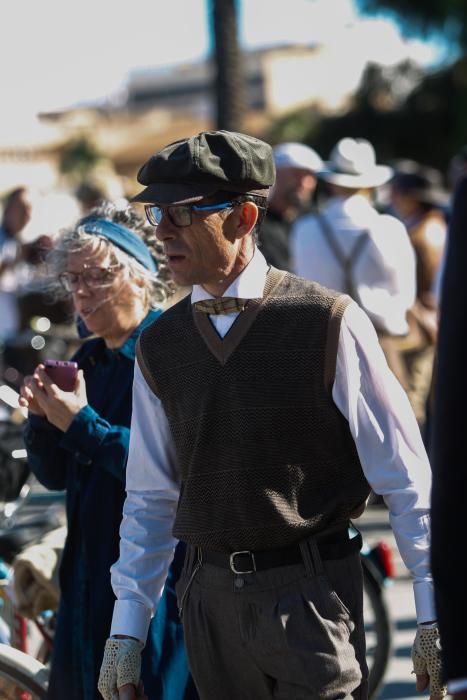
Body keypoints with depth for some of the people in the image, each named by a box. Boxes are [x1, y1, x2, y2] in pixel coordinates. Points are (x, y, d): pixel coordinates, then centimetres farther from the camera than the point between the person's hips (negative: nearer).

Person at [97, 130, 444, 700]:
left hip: (311, 590, -4)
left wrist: (432, 616, -5)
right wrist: (126, 629, 8)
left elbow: (405, 478, -5)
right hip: (209, 594, 4)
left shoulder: (330, 324, -8)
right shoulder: (159, 346, 6)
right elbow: (150, 499, 12)